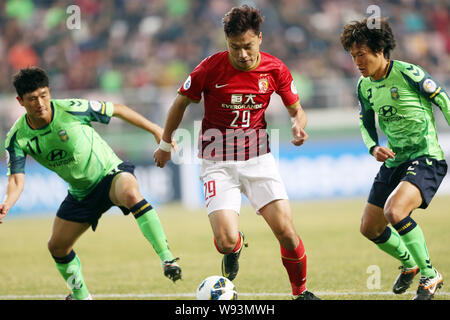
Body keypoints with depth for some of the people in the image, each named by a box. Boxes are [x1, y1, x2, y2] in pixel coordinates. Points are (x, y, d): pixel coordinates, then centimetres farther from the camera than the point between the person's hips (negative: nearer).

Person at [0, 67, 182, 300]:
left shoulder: (71, 109, -22)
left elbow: (116, 109, -8)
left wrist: (155, 130, -2)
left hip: (109, 173, -5)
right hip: (81, 192, 5)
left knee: (131, 193, -39)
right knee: (57, 247, 10)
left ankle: (167, 259, -39)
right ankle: (80, 296, 36)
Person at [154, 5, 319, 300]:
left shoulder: (275, 70, -6)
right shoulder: (212, 68, -12)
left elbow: (297, 110, 9)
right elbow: (181, 102, 4)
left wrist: (298, 125, -15)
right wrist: (165, 144, 14)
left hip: (258, 158, 2)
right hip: (218, 163, -2)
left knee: (286, 232, -12)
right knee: (226, 240, -17)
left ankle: (301, 292, 14)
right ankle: (235, 249, 23)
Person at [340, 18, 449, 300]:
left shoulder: (407, 73, -16)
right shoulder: (364, 86, 5)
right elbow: (366, 123, 19)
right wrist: (373, 148, -1)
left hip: (427, 158, -8)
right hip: (394, 161, 8)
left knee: (395, 212, -30)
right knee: (370, 228, 10)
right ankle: (409, 264, 39)